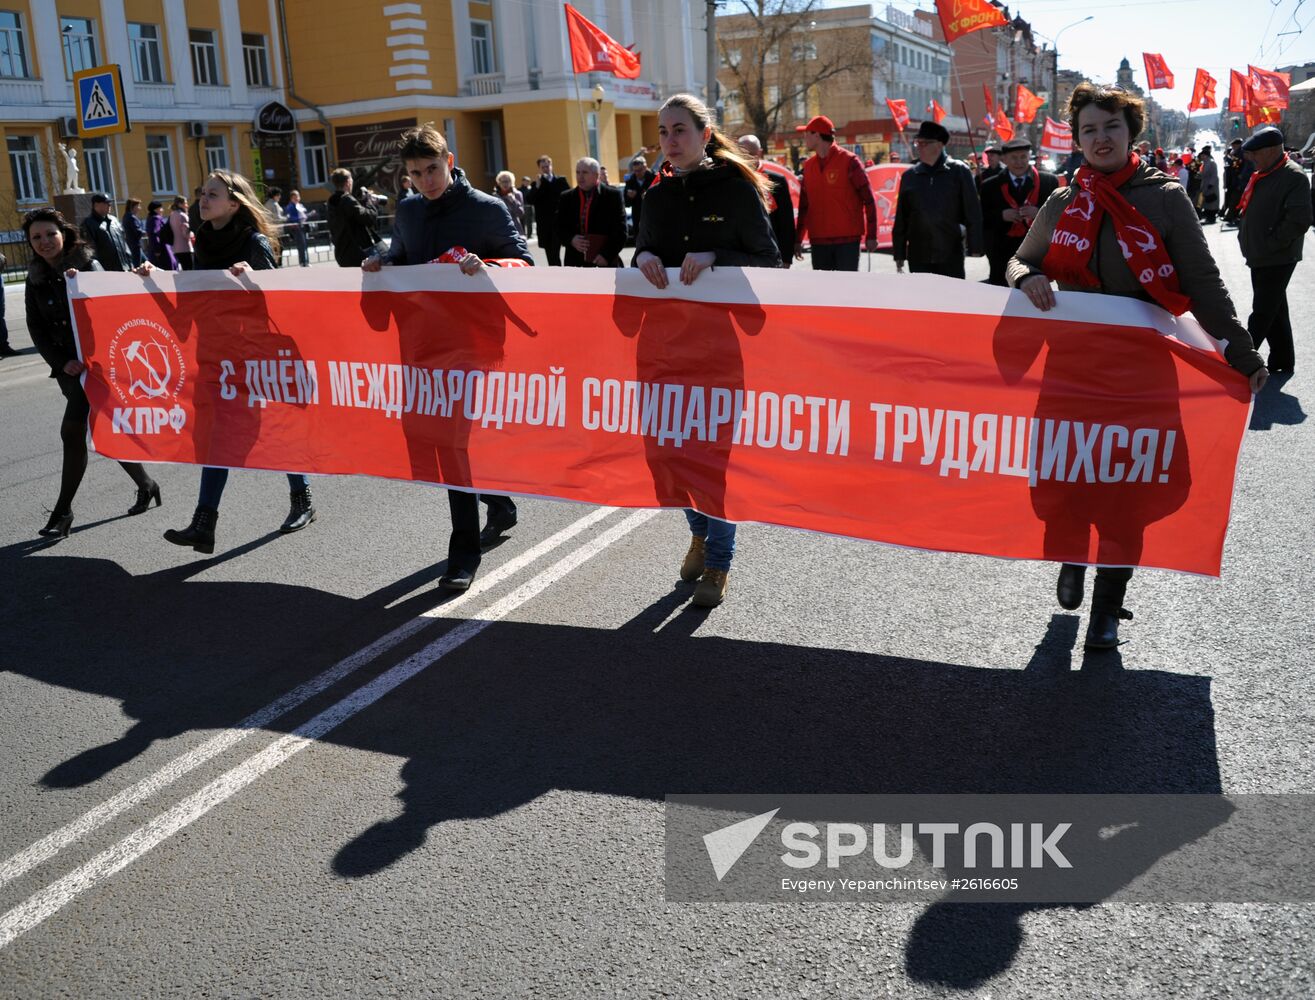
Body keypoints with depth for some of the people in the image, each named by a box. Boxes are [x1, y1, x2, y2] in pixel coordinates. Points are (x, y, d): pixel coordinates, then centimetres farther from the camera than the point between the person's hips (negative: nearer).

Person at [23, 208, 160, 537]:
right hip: (68, 365, 5)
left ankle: (63, 511, -4)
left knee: (73, 431, -12)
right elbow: (36, 326, 6)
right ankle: (145, 486, 25)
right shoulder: (36, 277, 9)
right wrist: (61, 362, -7)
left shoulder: (88, 265, -4)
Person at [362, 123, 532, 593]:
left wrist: (485, 266, -27)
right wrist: (380, 262, 2)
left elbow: (524, 262, -7)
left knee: (458, 436, -8)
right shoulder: (407, 211, 12)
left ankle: (464, 553, -1)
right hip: (425, 340, 6)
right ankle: (500, 506, 36)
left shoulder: (488, 209, -6)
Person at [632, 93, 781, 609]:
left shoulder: (737, 188, -5)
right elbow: (643, 254, 15)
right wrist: (644, 257, -8)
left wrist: (714, 257, -21)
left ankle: (718, 561, 11)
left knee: (718, 444, -2)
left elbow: (770, 261, -7)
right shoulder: (658, 196, 9)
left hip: (725, 334, -5)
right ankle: (700, 532, 34)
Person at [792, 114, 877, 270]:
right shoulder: (808, 165, 11)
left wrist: (871, 235, -9)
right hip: (818, 241, 5)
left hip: (847, 239, -5)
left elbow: (868, 200, -6)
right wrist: (798, 239, 14)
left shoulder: (849, 161, -6)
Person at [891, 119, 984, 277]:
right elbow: (901, 218, 9)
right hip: (918, 257, 3)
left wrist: (975, 248, -7)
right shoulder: (909, 176, 8)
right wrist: (899, 254, 7)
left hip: (951, 254, -2)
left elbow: (973, 212, -1)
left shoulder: (959, 172, 0)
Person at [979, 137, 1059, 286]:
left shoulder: (1049, 181, 2)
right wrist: (1001, 215, -14)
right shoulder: (990, 186, 3)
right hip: (1002, 256, 0)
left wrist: (1040, 213, -15)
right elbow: (981, 221, 4)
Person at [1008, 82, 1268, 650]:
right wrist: (1027, 278, -8)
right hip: (1071, 361, 2)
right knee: (1062, 474, 2)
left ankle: (1107, 604, 18)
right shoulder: (1063, 205, 6)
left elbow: (1203, 284, -2)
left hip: (1141, 364, -2)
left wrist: (1241, 352, -9)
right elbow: (1021, 261, 17)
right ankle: (1072, 559, 33)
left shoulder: (1164, 198, -1)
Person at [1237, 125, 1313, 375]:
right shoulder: (1262, 175, 12)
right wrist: (1246, 238, 12)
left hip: (1277, 259, -9)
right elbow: (1247, 210, 24)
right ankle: (1282, 360, 26)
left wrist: (1270, 244, -18)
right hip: (1260, 256, 9)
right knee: (1275, 311, 16)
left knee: (1263, 313, -5)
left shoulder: (1294, 177, -16)